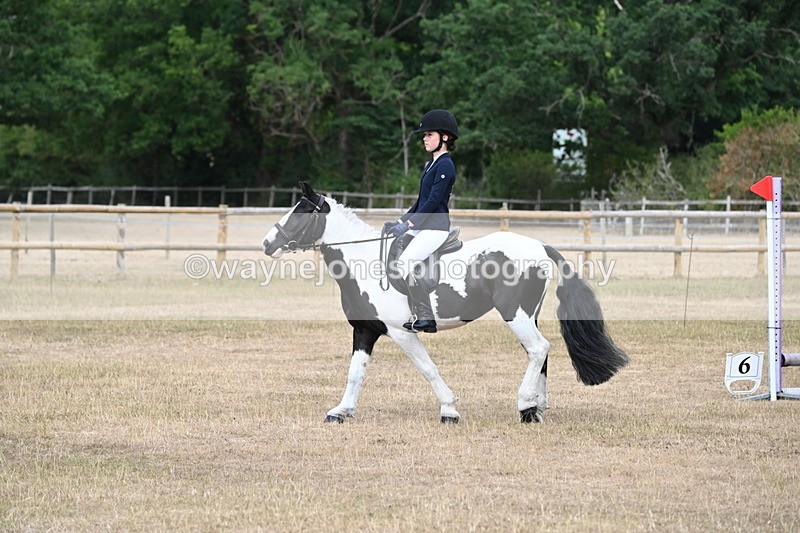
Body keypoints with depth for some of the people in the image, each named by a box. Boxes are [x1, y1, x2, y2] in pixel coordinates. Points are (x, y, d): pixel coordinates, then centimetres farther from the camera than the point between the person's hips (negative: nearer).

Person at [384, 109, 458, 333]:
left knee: (405, 261, -25)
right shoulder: (431, 165, 19)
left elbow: (433, 201, -19)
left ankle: (425, 317, -21)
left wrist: (407, 224, -23)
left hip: (436, 228, -10)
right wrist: (399, 222, 13)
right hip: (421, 227, 10)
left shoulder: (445, 166, -11)